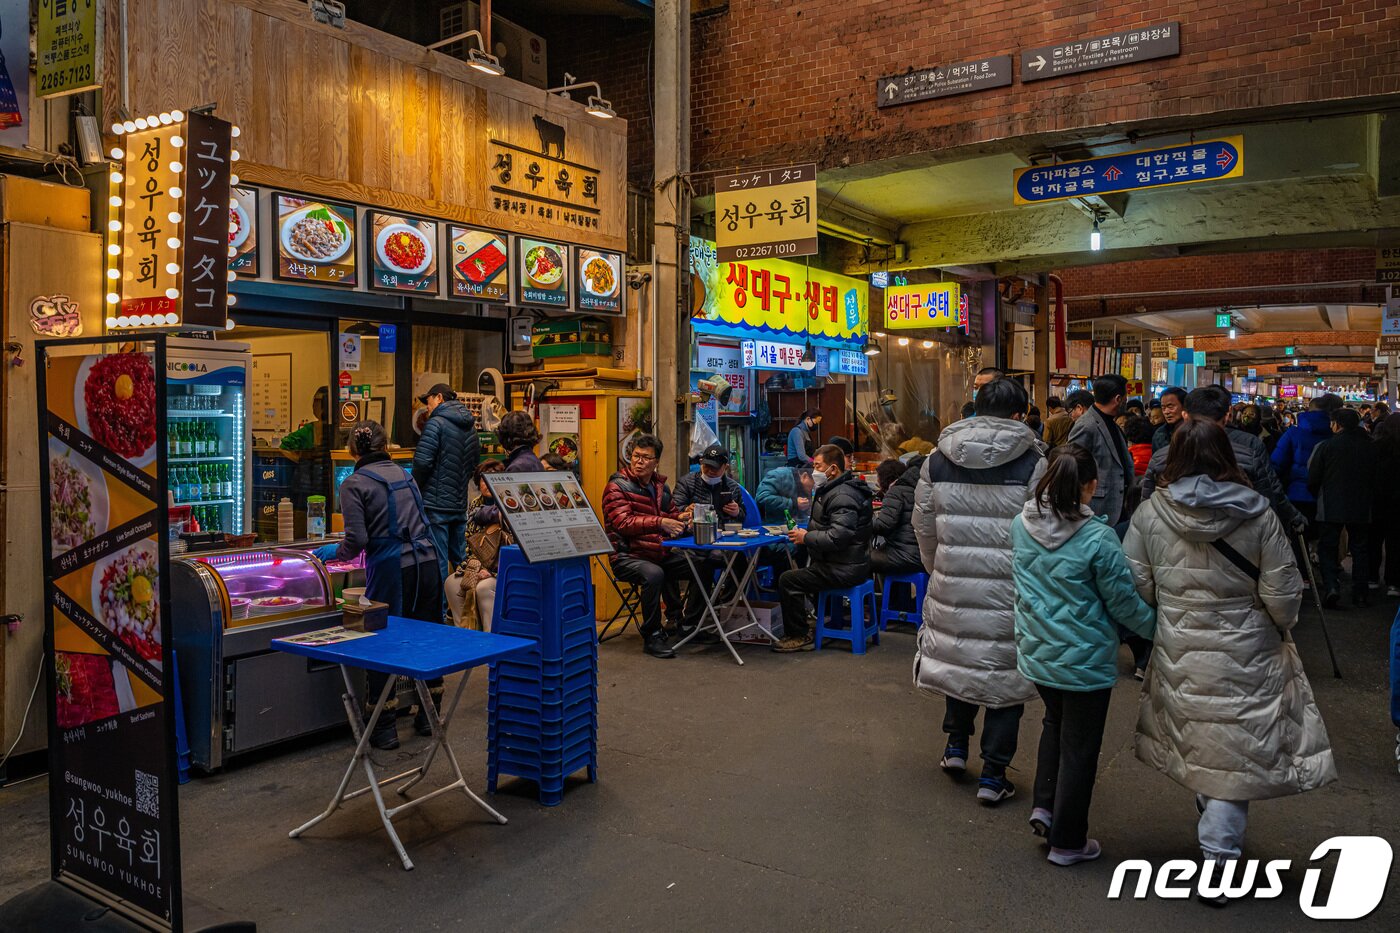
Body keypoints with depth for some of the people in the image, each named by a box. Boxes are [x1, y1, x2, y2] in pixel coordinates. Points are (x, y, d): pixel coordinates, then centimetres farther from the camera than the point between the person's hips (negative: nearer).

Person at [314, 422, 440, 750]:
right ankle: (429, 716, 27)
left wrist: (334, 552, 10)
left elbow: (357, 540, -11)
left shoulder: (354, 483, -3)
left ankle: (385, 728, 12)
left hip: (391, 568, -5)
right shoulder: (403, 474, 14)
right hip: (427, 561, 6)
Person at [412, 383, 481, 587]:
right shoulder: (470, 427, 13)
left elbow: (422, 461, -17)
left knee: (438, 561, -2)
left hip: (436, 503, -7)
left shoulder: (436, 423, -10)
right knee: (460, 559, 15)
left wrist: (417, 489, -1)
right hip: (459, 504, 7)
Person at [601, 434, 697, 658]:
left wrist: (685, 518, 0)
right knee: (654, 574, -36)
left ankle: (689, 624, 13)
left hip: (659, 554, 7)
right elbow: (623, 522, -21)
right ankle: (652, 636, -20)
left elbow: (672, 514, 25)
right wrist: (659, 523, -32)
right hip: (627, 556, -7)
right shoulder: (617, 486, -8)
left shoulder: (660, 486, 13)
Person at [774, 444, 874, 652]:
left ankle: (799, 636, -1)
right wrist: (807, 534, 9)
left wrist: (806, 538, -17)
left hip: (844, 570, -11)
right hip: (848, 564, 11)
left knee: (787, 580, -12)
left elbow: (838, 537, -29)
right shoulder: (833, 490, 15)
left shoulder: (842, 496, -20)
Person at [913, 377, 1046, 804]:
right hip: (1009, 592, -3)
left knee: (959, 658, 23)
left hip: (953, 586, 3)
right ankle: (993, 775, 17)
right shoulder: (1033, 464, -8)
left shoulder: (938, 460, 2)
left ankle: (956, 745, 36)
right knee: (1004, 672, 9)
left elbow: (924, 528, 8)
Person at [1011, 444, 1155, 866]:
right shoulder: (1097, 538, -23)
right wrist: (1156, 627, 4)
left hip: (1035, 653, 5)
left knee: (1054, 723, 30)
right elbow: (1124, 602, -12)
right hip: (1084, 660, -5)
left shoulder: (1020, 525, -8)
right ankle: (1067, 842, 24)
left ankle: (1044, 806, 25)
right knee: (1079, 748, 11)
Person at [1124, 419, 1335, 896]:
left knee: (1199, 745, 20)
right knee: (1235, 754, 7)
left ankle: (1215, 826, 41)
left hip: (1179, 655, 2)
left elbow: (1136, 588, -6)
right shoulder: (1258, 514, -11)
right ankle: (1219, 853, 9)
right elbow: (1283, 595, -8)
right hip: (1246, 657, -2)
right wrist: (1279, 629, 13)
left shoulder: (1151, 513, -9)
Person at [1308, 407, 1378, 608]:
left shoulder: (1325, 446, -10)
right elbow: (1378, 477, 7)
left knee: (1328, 547, 4)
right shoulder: (1371, 446, 0)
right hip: (1361, 508, 3)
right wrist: (1370, 499, 20)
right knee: (1360, 548, 12)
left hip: (1331, 508, -3)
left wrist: (1317, 496, 13)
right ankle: (1360, 593, 14)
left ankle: (1331, 585, -14)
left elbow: (1312, 479, -6)